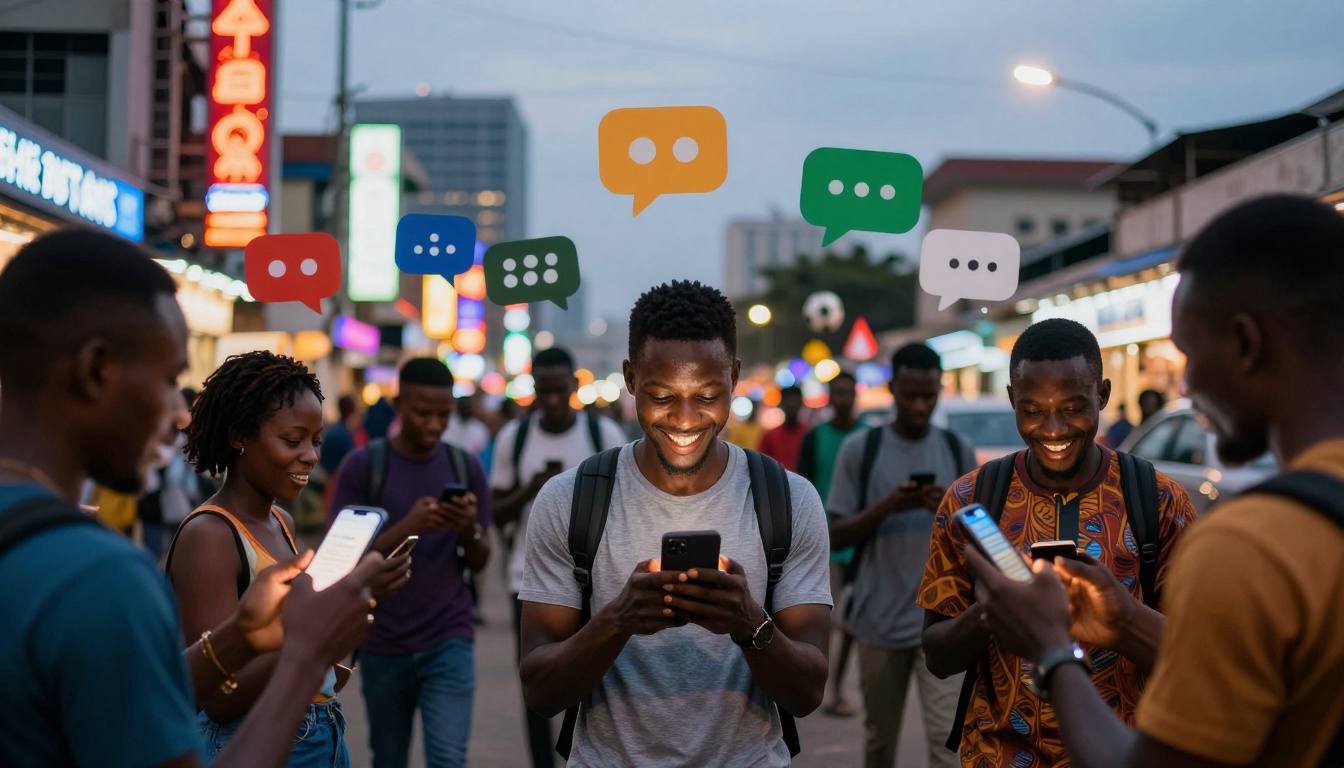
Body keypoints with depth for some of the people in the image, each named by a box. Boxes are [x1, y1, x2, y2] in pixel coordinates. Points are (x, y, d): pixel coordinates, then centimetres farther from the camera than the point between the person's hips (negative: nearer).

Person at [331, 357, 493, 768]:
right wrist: (406, 528, -25)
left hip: (450, 641, 1)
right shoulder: (362, 465, -6)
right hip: (382, 644, 0)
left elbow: (479, 562, 6)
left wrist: (469, 530, -17)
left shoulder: (466, 467, 2)